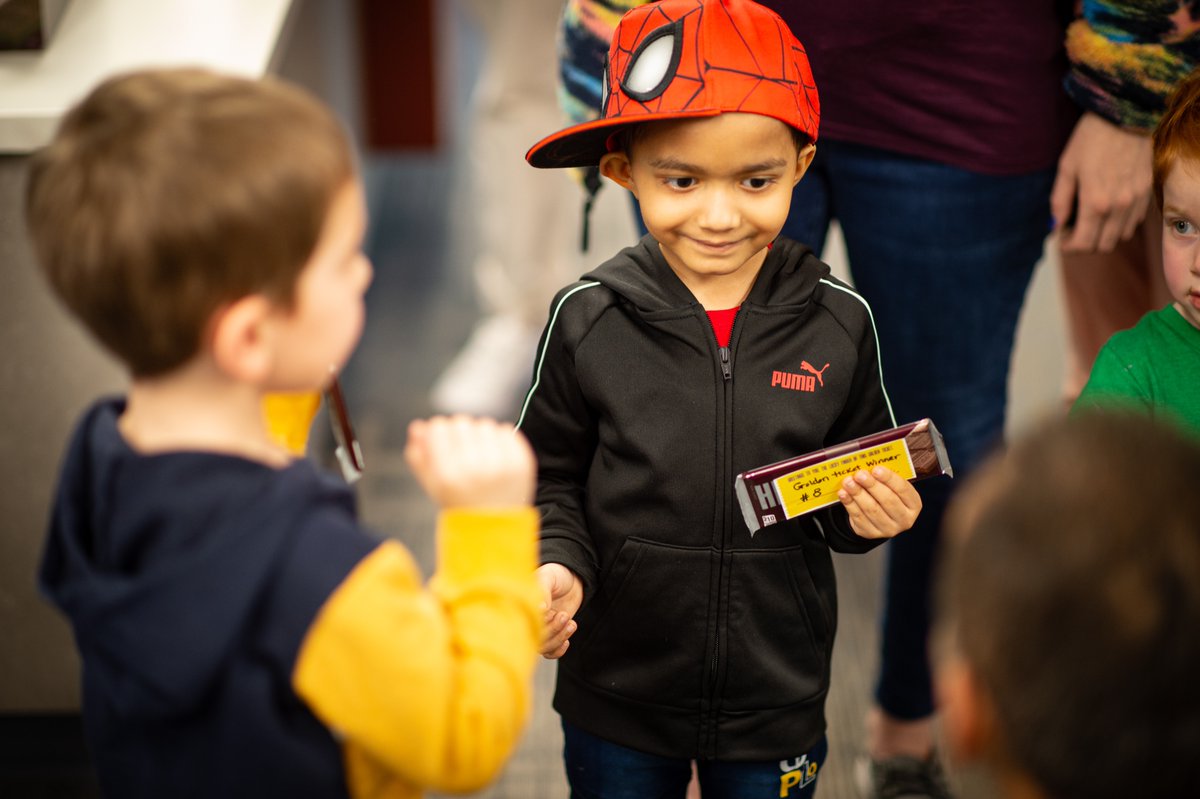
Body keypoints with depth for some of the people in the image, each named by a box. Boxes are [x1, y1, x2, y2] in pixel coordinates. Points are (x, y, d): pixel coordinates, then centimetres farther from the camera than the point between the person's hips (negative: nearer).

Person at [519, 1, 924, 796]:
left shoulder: (839, 321, -9)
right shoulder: (589, 318, -12)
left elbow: (864, 478, 4)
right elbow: (550, 479, -2)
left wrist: (870, 513, -17)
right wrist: (558, 566, -19)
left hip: (779, 700, 1)